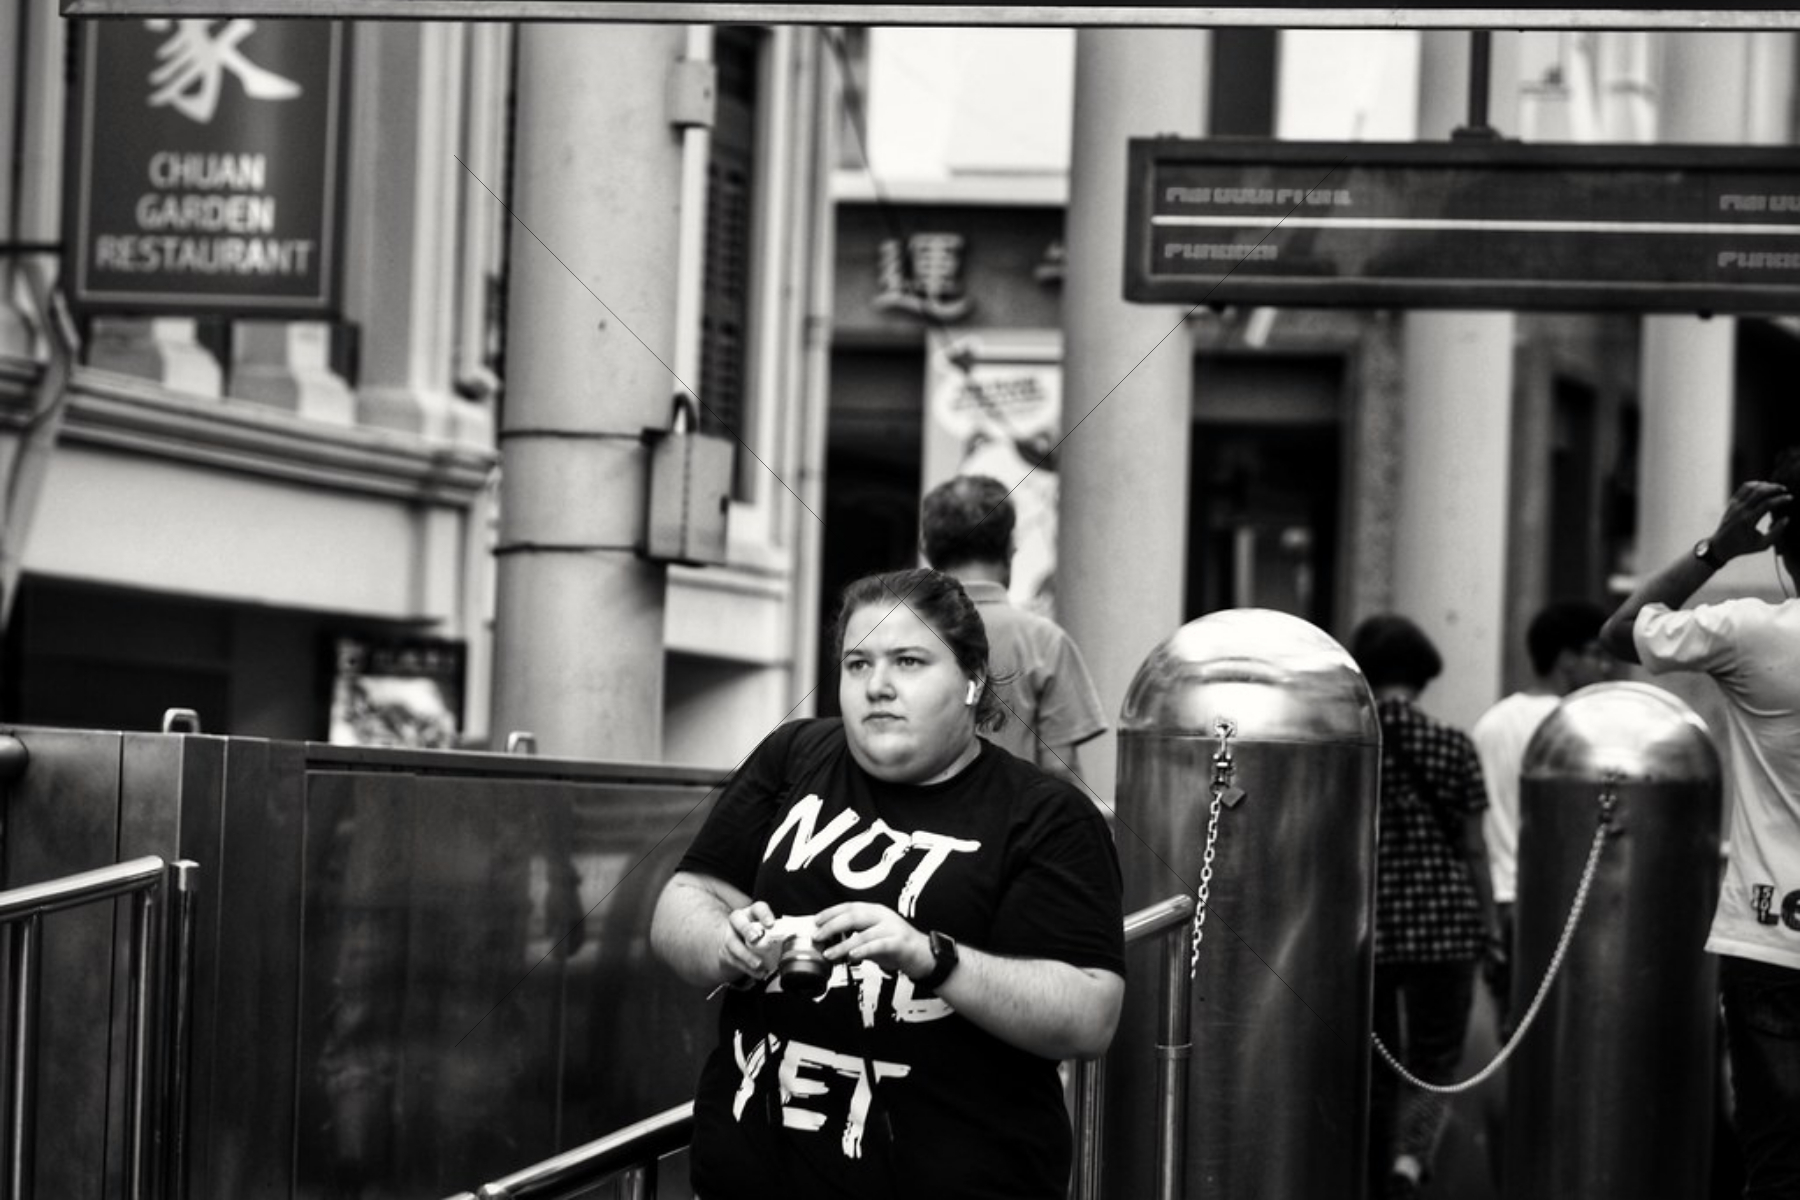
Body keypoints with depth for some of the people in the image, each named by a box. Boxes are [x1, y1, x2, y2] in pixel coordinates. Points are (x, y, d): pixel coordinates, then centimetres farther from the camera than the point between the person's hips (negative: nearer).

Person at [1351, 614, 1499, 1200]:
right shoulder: (1452, 747, -3)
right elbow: (1473, 851, -1)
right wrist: (1488, 929, 8)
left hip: (1361, 930, 1)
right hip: (1442, 926, -1)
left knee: (1376, 1069, 14)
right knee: (1432, 1067, 5)